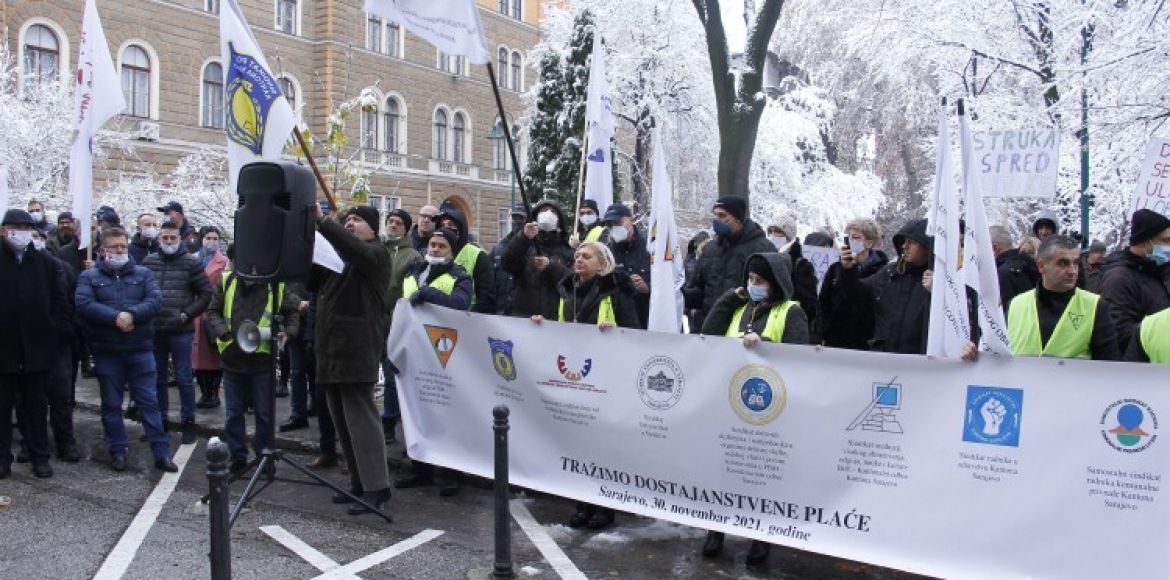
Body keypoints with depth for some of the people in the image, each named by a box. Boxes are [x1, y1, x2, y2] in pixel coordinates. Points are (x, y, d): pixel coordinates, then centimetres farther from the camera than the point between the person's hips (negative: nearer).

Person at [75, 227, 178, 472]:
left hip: (140, 349, 0)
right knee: (111, 404, 9)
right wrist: (115, 318, -21)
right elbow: (83, 304, -11)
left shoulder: (143, 274, 9)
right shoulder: (89, 276, 6)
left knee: (149, 401, 2)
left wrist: (132, 314, -21)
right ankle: (117, 451, 21)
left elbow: (155, 300, -6)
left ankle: (162, 452, 6)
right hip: (106, 351, 0)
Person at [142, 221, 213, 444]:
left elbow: (206, 294, -3)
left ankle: (187, 423, 12)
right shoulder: (148, 262, 7)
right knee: (157, 378, 13)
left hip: (181, 331, -4)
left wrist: (185, 315, -9)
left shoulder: (191, 263, -4)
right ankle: (160, 420, 26)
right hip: (154, 331, 4)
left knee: (184, 378, 2)